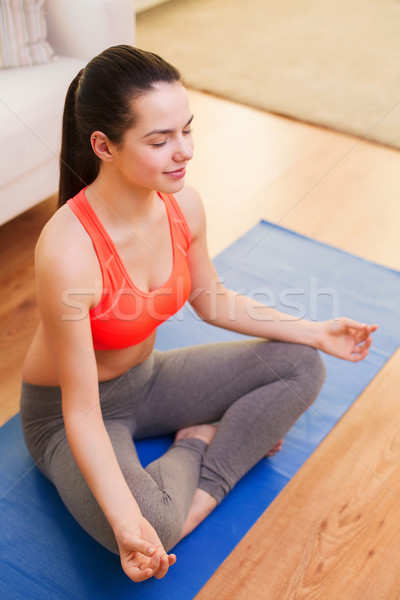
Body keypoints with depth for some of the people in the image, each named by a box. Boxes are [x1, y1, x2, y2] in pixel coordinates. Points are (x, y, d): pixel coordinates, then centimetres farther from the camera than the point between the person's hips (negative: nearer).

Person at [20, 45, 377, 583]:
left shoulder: (183, 206, -14)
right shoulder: (67, 251, -35)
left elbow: (213, 300, 5)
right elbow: (82, 412, -30)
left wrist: (315, 332, 1)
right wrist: (129, 524, -40)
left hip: (147, 378, 7)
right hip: (65, 410, -6)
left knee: (302, 366, -1)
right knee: (151, 522, -34)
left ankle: (197, 500, -6)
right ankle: (198, 443, 0)